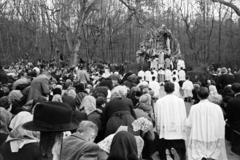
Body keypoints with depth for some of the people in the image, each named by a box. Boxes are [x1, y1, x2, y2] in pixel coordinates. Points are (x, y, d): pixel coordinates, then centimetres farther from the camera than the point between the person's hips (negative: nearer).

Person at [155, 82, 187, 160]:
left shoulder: (159, 101, -5)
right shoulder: (180, 101, -5)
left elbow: (157, 117, 0)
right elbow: (184, 117, -1)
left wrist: (158, 130, 12)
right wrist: (183, 129, 11)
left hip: (164, 133, 0)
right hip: (179, 133, 0)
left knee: (162, 154, 10)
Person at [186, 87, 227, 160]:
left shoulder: (194, 108, -12)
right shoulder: (217, 107, -9)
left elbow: (189, 124, -5)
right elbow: (222, 124, -3)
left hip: (199, 139, -1)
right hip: (214, 140, 2)